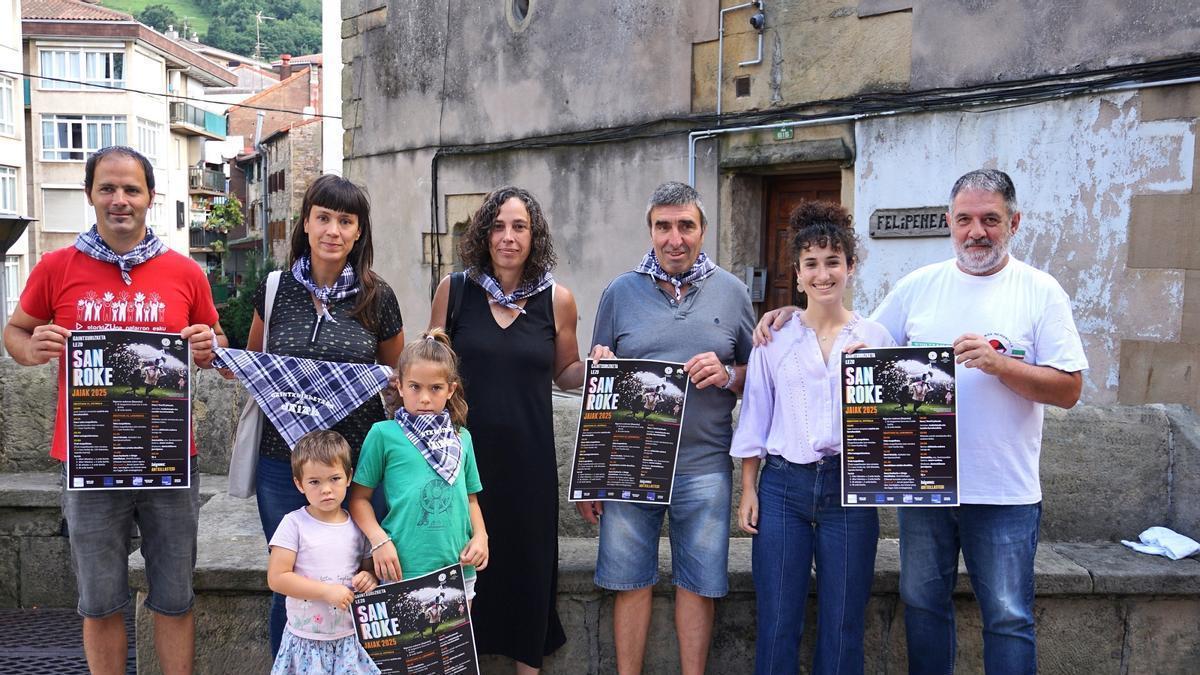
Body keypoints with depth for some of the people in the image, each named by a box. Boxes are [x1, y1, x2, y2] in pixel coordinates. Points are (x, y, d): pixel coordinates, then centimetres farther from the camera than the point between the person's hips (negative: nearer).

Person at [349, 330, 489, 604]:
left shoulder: (461, 438, 10)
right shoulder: (384, 434, -2)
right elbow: (359, 498, 0)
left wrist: (480, 535, 2)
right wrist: (379, 540, -12)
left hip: (458, 568, 4)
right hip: (404, 571, -4)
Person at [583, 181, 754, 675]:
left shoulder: (731, 292, 6)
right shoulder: (620, 292, 4)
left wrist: (727, 375, -12)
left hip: (703, 465, 0)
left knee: (698, 584, 8)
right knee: (630, 582, 7)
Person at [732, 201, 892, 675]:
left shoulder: (875, 338, 4)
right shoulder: (775, 339, 4)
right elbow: (754, 418, 7)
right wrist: (748, 489, 3)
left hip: (849, 487, 0)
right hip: (783, 486, 0)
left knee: (842, 627, 7)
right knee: (777, 624, 5)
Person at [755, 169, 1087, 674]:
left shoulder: (1040, 291, -3)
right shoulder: (918, 286, 6)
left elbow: (1069, 389, -6)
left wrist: (999, 364, -20)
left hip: (1004, 492, -3)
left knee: (1008, 618, 5)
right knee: (922, 605, 15)